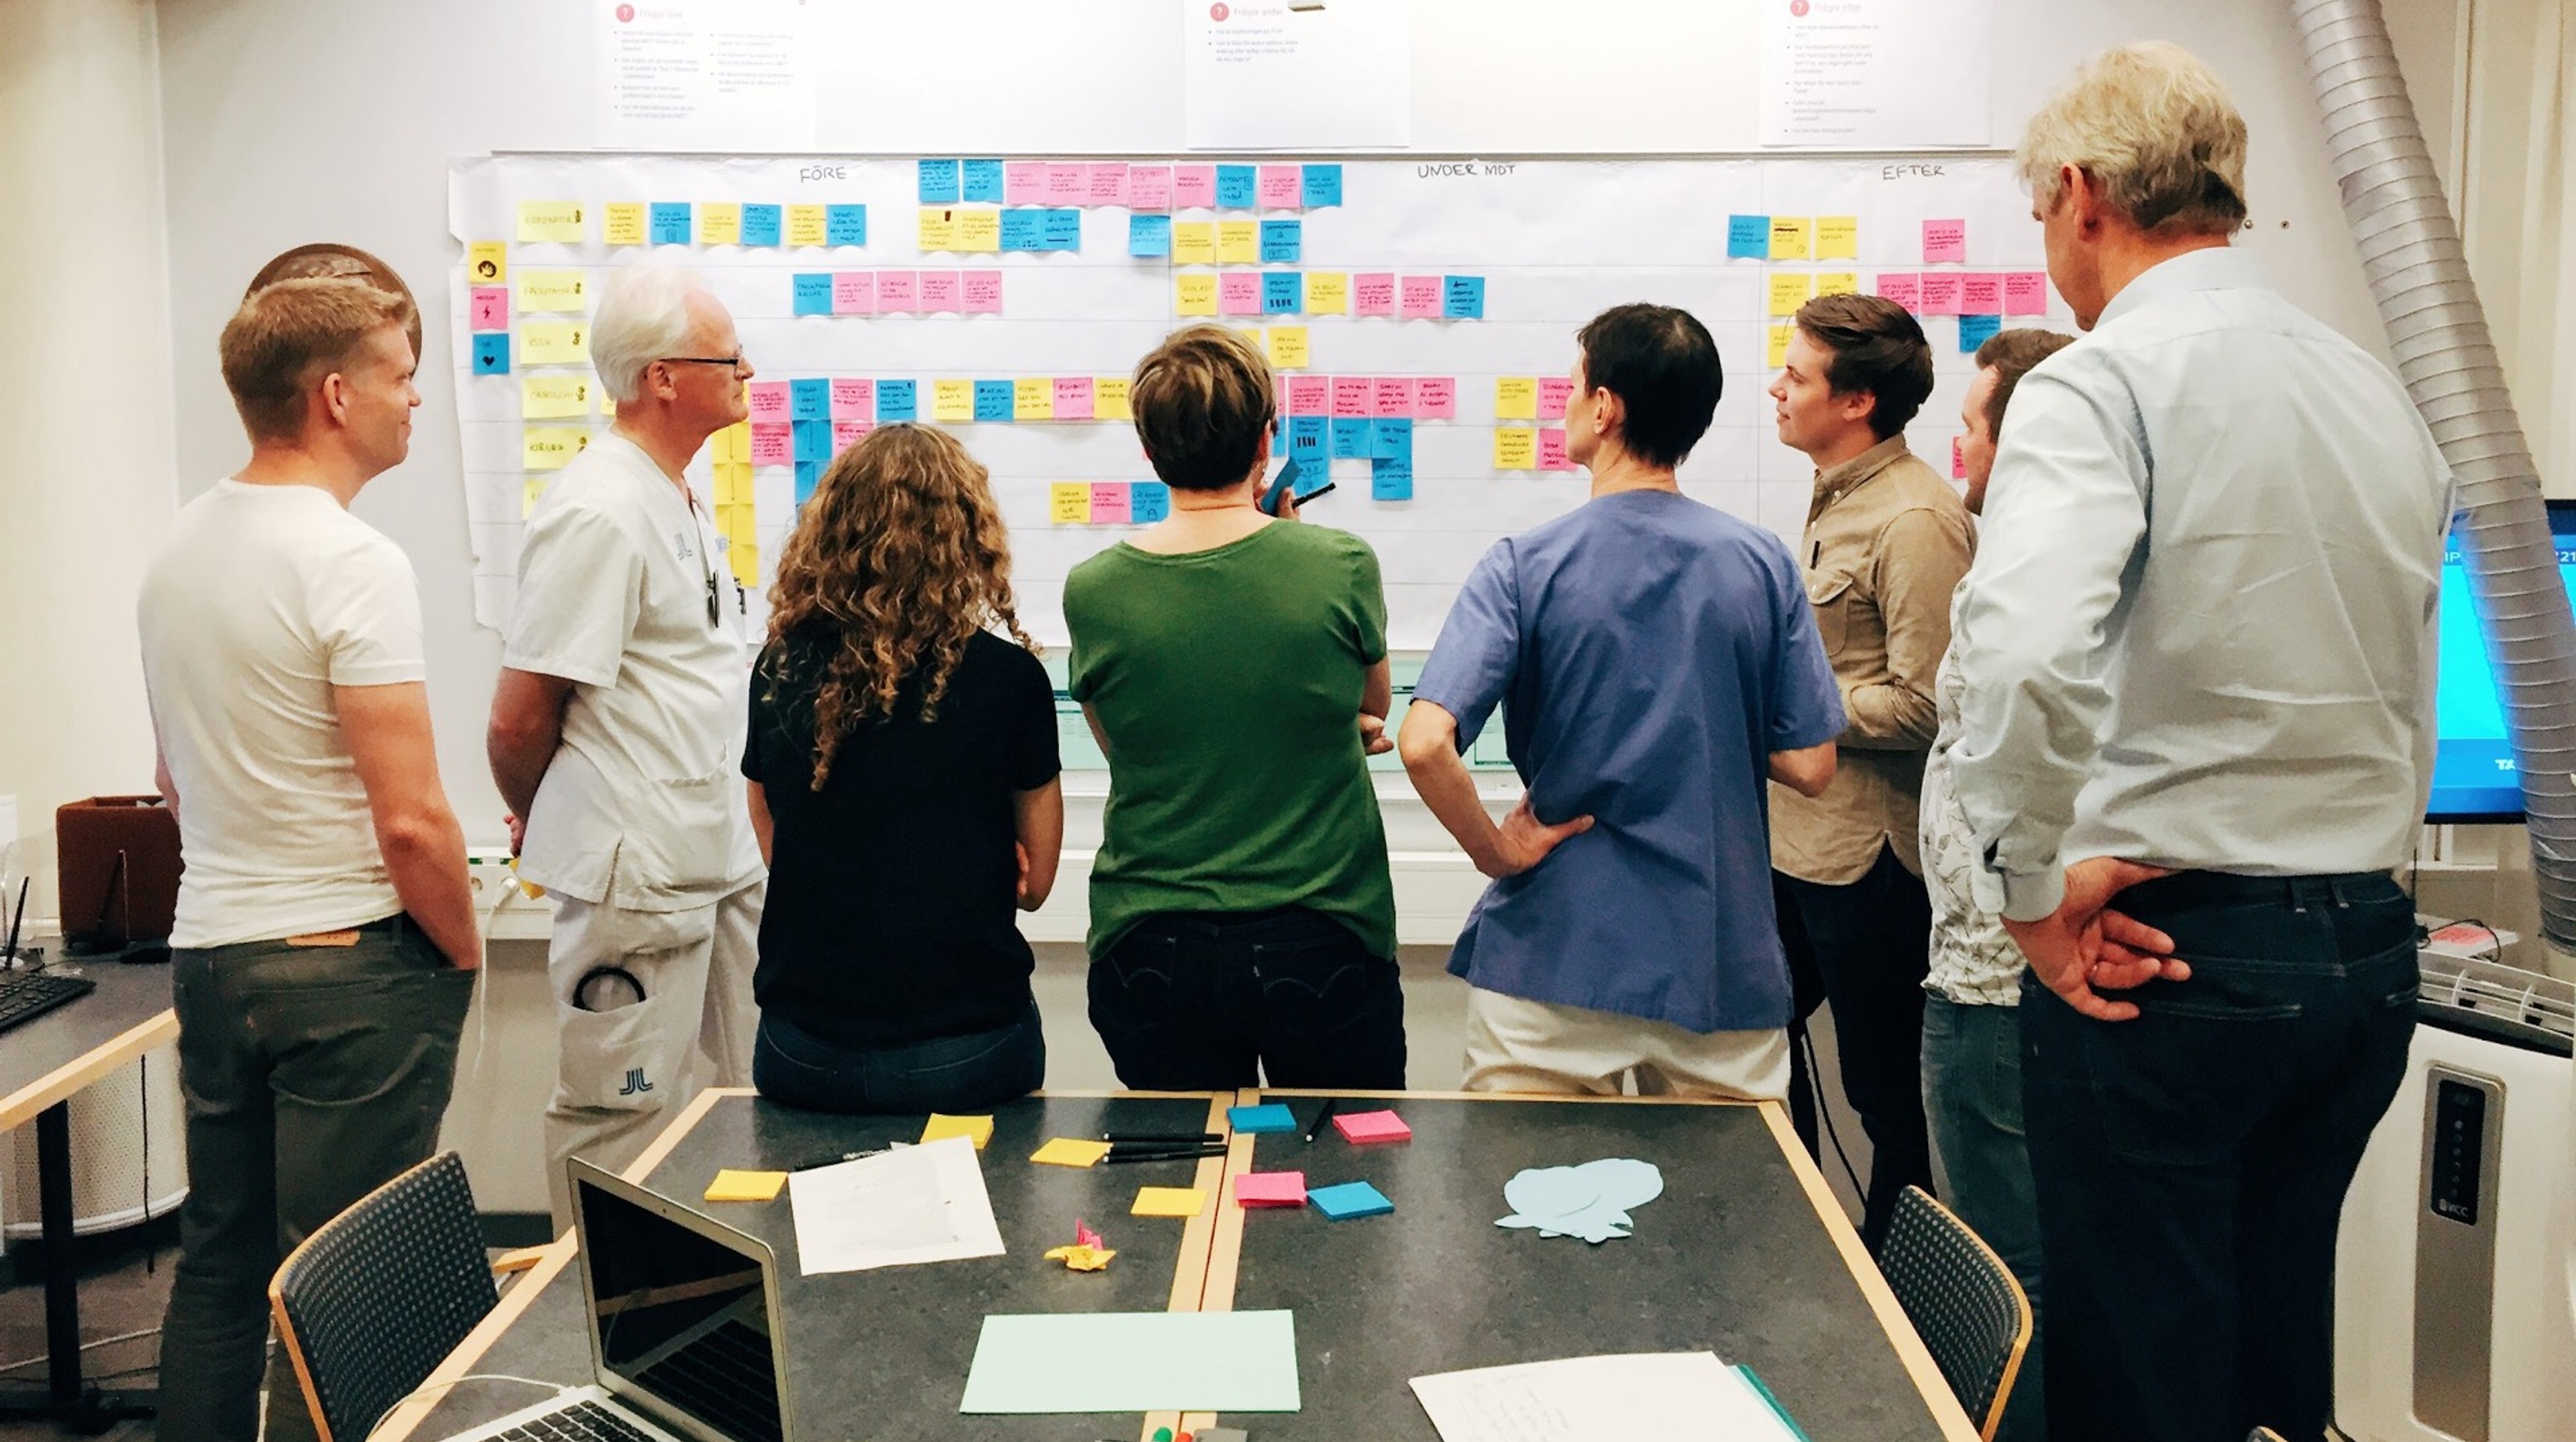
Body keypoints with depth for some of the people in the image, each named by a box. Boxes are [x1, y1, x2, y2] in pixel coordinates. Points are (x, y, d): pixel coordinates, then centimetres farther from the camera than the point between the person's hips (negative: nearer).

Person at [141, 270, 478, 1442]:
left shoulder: (179, 546, 8)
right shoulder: (352, 563, -18)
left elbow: (176, 781, 17)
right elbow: (411, 821, -21)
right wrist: (463, 955, -7)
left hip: (208, 953, 8)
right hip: (351, 966, -8)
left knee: (219, 1259, 19)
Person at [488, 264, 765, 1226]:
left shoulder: (680, 496, 13)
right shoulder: (597, 514, -18)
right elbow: (519, 721, -16)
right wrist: (542, 824, 3)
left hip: (718, 866, 9)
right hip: (634, 881, -9)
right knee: (623, 1129, 2)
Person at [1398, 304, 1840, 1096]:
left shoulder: (1525, 566, -10)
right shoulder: (1763, 563, -3)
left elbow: (1425, 745, -21)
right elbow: (1810, 765, -1)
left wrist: (1495, 849, -6)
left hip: (1553, 963, -2)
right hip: (1725, 969, 2)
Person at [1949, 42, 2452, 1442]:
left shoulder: (2098, 384, -14)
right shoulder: (2380, 392, 10)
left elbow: (2022, 650, -31)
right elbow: (2413, 680, 18)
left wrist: (2031, 889, -18)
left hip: (2167, 954, -7)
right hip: (2367, 946, 8)